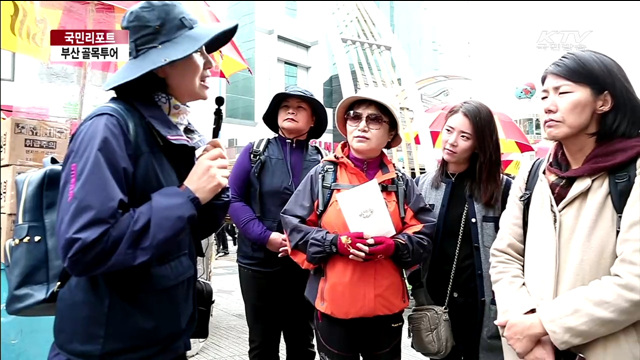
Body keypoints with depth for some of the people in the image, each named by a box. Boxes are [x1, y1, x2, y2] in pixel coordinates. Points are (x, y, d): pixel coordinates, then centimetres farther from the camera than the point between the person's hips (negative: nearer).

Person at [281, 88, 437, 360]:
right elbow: (293, 226, -4)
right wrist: (335, 242, -19)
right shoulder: (323, 175, -2)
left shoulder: (401, 182, 4)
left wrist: (395, 246, -17)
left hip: (387, 305, 3)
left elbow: (424, 236, 3)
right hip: (334, 304, -2)